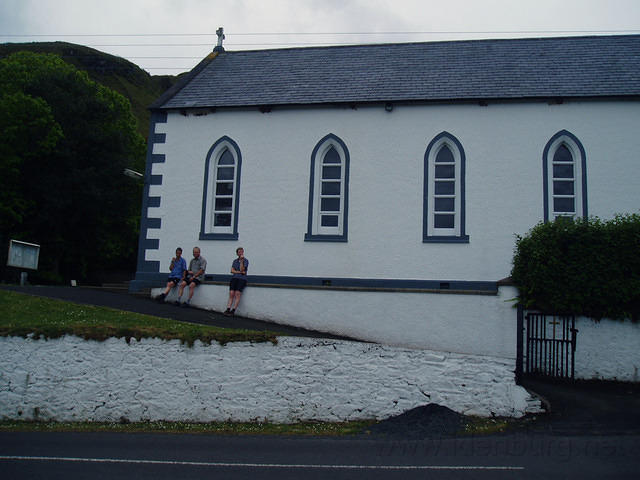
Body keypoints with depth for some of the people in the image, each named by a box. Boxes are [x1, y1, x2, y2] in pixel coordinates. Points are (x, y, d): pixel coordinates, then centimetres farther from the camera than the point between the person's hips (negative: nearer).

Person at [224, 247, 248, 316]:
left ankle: (233, 311, -21)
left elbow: (241, 269, -6)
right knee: (231, 293, -14)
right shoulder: (235, 261, 20)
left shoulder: (245, 260, 6)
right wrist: (240, 272, -3)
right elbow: (232, 270, 10)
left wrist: (242, 260, -11)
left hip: (242, 279, -4)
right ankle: (228, 309, -20)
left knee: (237, 293, -19)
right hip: (234, 278, 4)